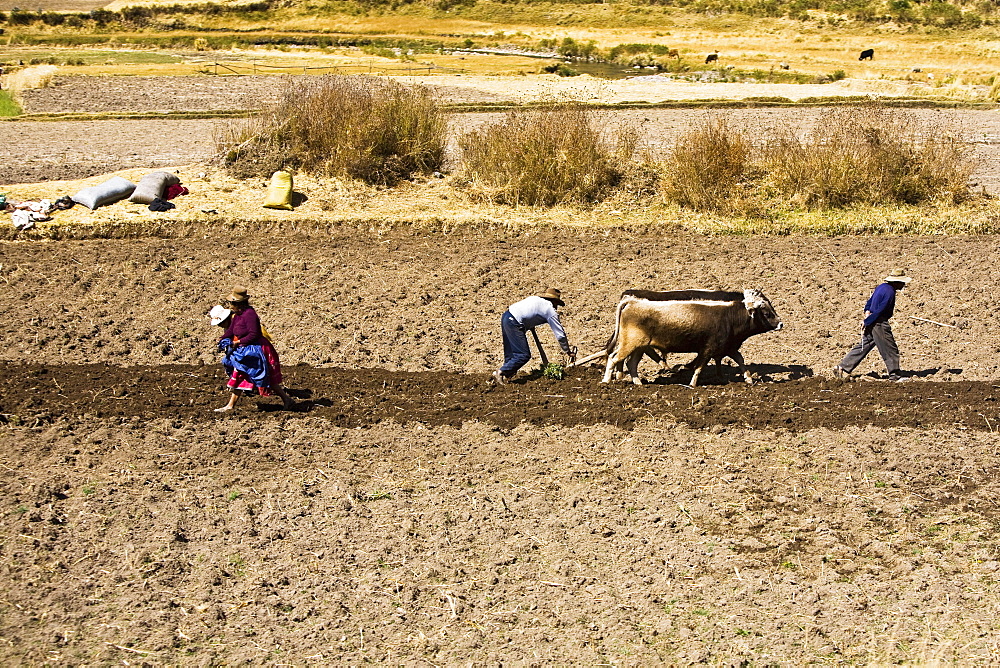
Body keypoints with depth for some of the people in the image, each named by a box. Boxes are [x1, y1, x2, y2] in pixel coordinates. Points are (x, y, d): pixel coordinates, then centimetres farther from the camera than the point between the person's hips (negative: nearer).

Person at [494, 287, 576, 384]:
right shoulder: (551, 311, 4)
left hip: (506, 316, 9)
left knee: (510, 353, 15)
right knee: (524, 355, -6)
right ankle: (500, 372, -6)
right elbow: (560, 334, 6)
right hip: (514, 324, -9)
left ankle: (507, 376, 14)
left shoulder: (535, 298, 23)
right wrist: (569, 352, 14)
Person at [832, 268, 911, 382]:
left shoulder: (882, 286, 13)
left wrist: (867, 311, 3)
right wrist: (866, 322, -14)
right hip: (879, 324, -10)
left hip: (871, 323, 10)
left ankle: (842, 367, 12)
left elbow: (870, 301, 18)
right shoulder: (890, 292, -18)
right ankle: (894, 375, 10)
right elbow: (879, 311, -20)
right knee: (890, 350, 2)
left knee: (863, 347, 12)